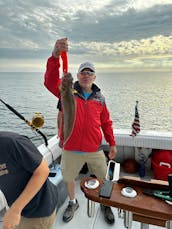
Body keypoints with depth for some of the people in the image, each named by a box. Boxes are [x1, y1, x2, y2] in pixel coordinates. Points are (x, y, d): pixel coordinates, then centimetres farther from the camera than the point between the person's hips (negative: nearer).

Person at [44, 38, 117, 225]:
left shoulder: (99, 97, 3)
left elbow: (106, 122, 8)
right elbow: (50, 81, -23)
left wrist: (112, 143, 7)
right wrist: (55, 56, -38)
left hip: (95, 150, 2)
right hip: (71, 150, -1)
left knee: (103, 178, 17)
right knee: (68, 178, 20)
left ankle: (105, 204, 46)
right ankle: (73, 203, 50)